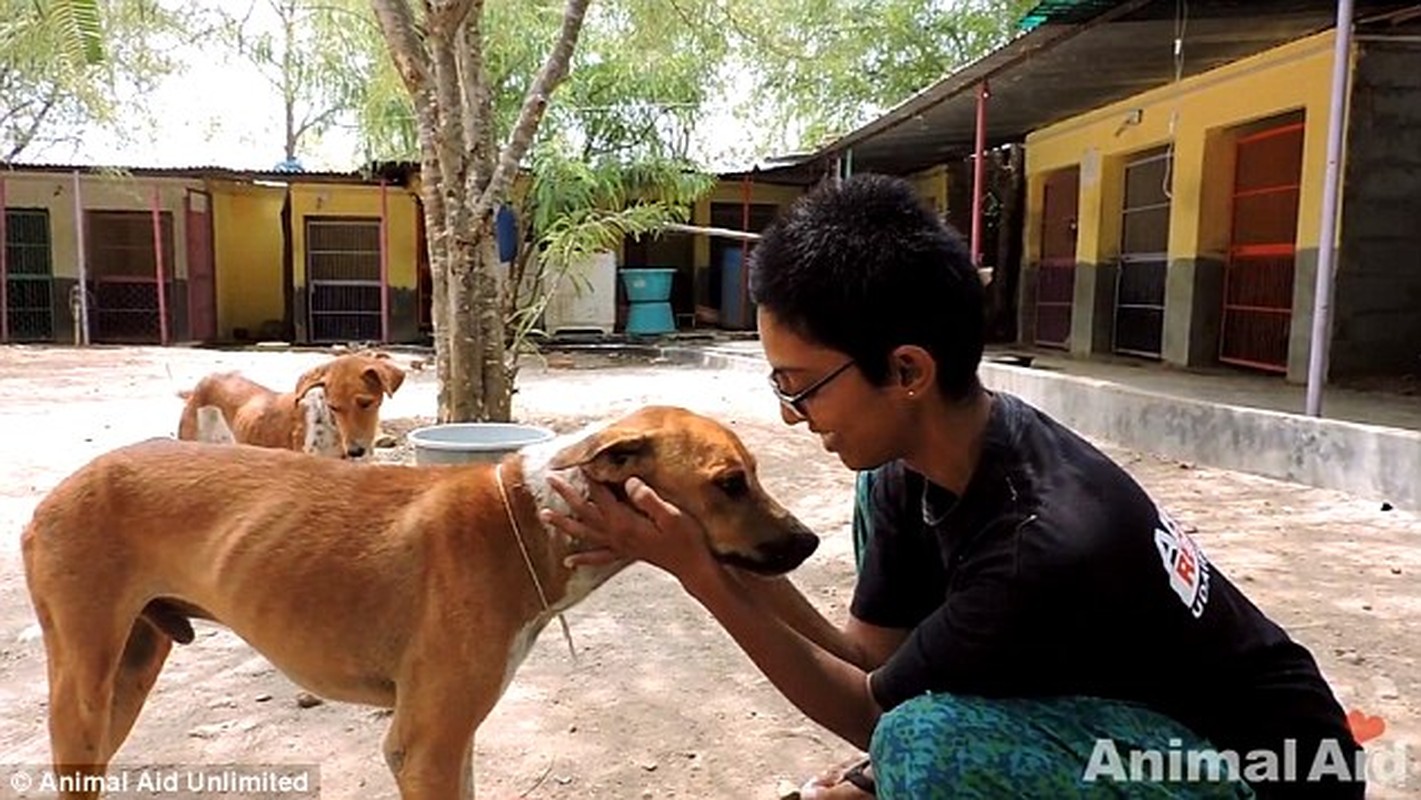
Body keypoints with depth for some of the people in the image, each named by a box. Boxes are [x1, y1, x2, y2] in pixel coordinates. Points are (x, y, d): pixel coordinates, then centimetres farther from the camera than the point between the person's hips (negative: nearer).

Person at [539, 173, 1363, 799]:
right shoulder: (925, 450, -13)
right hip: (1124, 705, 8)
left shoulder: (1051, 545, -36)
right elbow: (872, 658, -5)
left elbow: (873, 713, -20)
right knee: (886, 497, 1)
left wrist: (698, 573, -25)